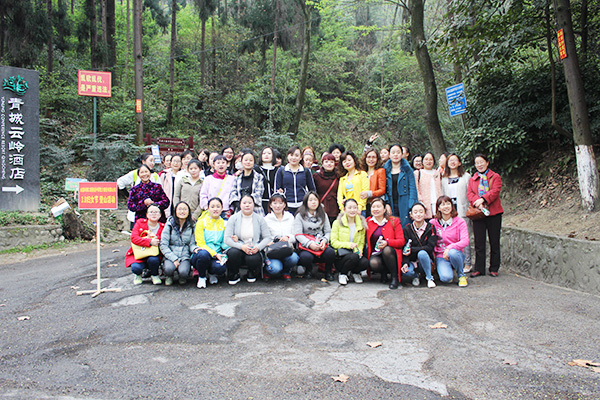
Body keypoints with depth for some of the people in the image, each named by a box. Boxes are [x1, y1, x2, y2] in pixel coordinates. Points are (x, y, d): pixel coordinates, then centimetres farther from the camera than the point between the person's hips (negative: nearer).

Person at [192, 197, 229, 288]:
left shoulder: (224, 224, 11)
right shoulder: (201, 222, 1)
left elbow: (225, 242, 10)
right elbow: (200, 243, -6)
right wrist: (214, 254, -20)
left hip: (217, 255, 1)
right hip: (202, 252, -1)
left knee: (220, 267, -33)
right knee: (203, 254, -38)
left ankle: (212, 273, 7)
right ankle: (201, 277, -7)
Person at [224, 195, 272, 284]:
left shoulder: (260, 219, 6)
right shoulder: (233, 218, 3)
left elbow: (268, 237, 2)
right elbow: (227, 239, -5)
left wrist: (258, 247, -18)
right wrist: (242, 246, -21)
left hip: (254, 250, 0)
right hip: (238, 249, 0)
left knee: (253, 259, -34)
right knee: (233, 253, -34)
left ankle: (252, 274, 7)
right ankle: (234, 275, -1)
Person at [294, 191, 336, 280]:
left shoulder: (323, 215, 15)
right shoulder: (300, 216, 3)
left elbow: (328, 232, 11)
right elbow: (298, 234, -7)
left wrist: (324, 240, -12)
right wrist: (309, 244, -21)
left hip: (321, 244, 2)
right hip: (306, 245, -2)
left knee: (331, 252, -31)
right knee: (306, 257, -36)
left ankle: (328, 272, 0)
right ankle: (308, 270, 2)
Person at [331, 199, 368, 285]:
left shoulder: (361, 224, 11)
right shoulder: (337, 223, 0)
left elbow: (362, 242, 12)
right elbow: (334, 242, -5)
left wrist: (359, 250, -10)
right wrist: (348, 244, -21)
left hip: (355, 253, 3)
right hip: (341, 255, -3)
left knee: (365, 262, -30)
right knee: (354, 257, -36)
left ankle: (355, 272, 6)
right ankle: (343, 274, -5)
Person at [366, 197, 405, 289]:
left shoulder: (394, 221, 5)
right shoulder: (368, 221, 10)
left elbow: (401, 241, -1)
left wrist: (387, 242, -21)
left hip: (390, 253, -1)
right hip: (375, 254, 2)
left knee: (386, 250, -37)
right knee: (373, 263, -34)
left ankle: (395, 277, -17)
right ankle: (384, 273, 4)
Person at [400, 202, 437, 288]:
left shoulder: (430, 228, -2)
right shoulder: (407, 229, 0)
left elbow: (430, 247, -13)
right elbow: (404, 249, -4)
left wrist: (412, 250, -23)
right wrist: (405, 263, -21)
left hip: (426, 260, -1)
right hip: (412, 262, 1)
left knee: (422, 253, -35)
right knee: (405, 272, -32)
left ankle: (429, 278, -14)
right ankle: (416, 276, 6)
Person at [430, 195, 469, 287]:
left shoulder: (460, 222, 0)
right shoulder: (433, 223, 1)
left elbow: (465, 241, -13)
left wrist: (449, 248, -26)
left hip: (456, 253, 1)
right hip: (440, 256, 0)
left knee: (452, 252, -38)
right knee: (446, 278, -29)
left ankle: (462, 276, -9)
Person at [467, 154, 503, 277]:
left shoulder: (495, 177, 6)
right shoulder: (472, 179, 15)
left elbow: (496, 191, -9)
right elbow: (469, 193, 2)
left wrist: (483, 199, -22)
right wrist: (477, 202, -17)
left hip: (493, 213, -2)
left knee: (494, 241, 5)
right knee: (479, 242, 2)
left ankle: (494, 268, 15)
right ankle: (479, 268, 9)